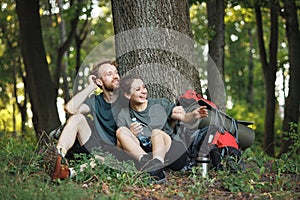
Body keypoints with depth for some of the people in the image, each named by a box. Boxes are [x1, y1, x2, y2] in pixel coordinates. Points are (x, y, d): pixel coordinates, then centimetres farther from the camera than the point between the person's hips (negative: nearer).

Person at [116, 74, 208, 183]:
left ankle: (156, 164, -62)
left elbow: (184, 117, 3)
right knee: (121, 131, -18)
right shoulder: (124, 116, 11)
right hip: (146, 153, 1)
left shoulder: (160, 104, 14)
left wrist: (194, 115, -20)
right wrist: (130, 135, -15)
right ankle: (146, 161, -45)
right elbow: (120, 148, 5)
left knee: (157, 132, -30)